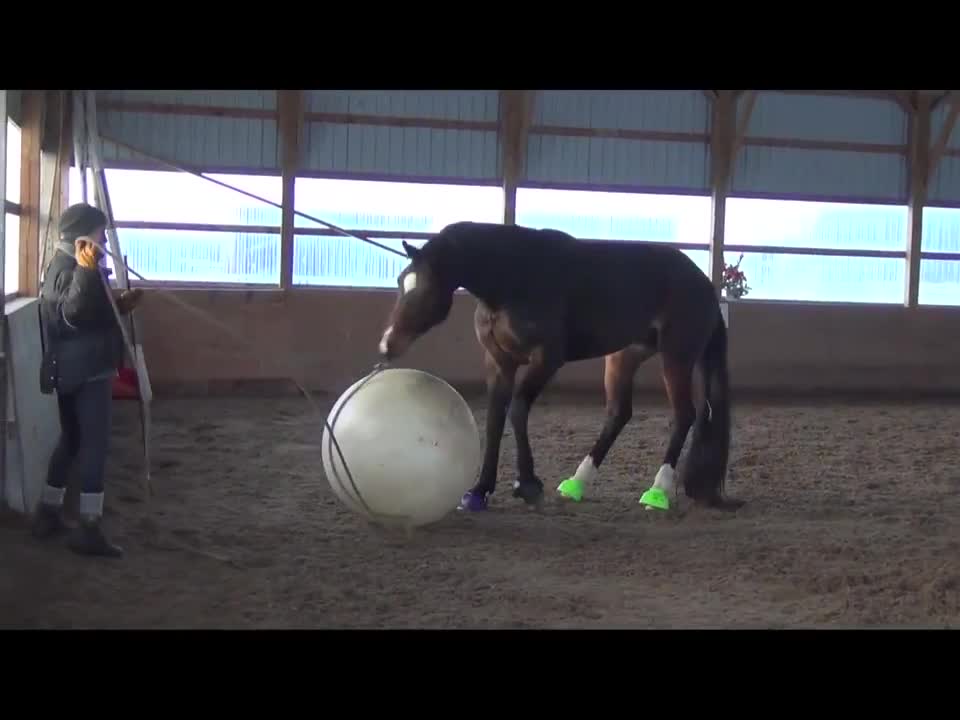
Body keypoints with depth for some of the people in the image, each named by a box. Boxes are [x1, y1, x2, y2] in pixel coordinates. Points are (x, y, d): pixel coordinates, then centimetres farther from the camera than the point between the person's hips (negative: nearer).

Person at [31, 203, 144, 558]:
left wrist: (121, 305, 16)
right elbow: (73, 314, -34)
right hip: (85, 370, -11)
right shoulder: (67, 269, -17)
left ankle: (48, 513, 25)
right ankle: (89, 528, -10)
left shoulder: (69, 265, 16)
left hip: (76, 369, 11)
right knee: (95, 442, -9)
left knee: (72, 438, 17)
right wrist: (87, 271, -43)